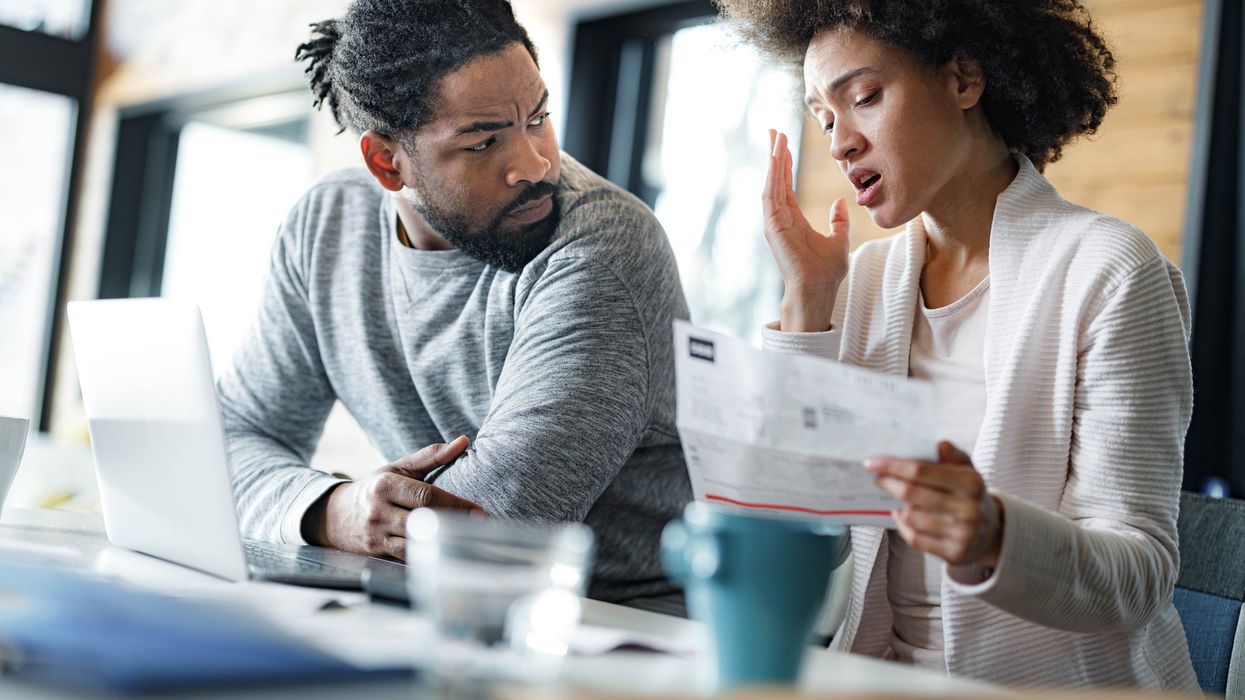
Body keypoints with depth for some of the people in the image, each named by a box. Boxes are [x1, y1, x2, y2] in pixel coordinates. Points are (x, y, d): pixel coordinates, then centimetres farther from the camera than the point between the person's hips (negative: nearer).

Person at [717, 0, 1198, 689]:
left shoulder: (1106, 271, -9)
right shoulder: (865, 276, 7)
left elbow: (1140, 574, -13)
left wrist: (993, 539, -31)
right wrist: (805, 301, -4)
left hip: (1054, 684, -4)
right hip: (888, 679, 4)